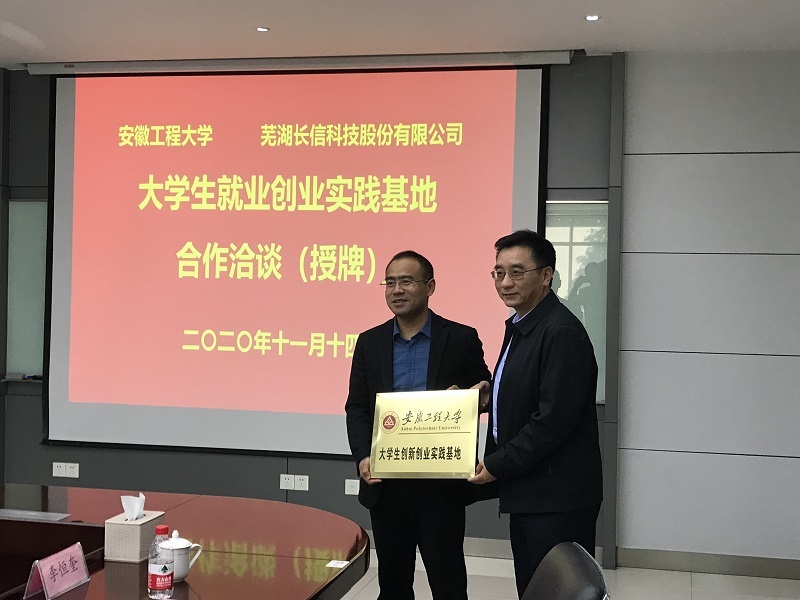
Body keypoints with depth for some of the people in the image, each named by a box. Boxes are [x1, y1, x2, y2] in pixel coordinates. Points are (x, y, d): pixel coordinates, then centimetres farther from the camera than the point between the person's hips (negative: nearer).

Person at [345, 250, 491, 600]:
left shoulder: (461, 339, -2)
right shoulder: (369, 342, 7)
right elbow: (356, 408, 6)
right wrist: (363, 457, -10)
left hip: (442, 483, -3)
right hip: (385, 484, 3)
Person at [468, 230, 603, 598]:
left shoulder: (562, 332, -18)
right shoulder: (519, 327, 13)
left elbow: (554, 419, -23)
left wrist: (498, 465, -14)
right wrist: (492, 394, 4)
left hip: (558, 498, -9)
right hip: (526, 492, 10)